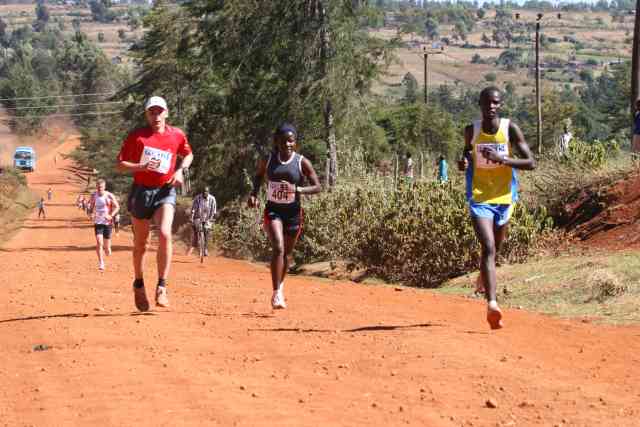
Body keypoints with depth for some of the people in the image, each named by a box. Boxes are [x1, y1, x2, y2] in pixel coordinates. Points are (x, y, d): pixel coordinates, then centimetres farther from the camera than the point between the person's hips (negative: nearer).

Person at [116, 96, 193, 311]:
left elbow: (188, 154, 22)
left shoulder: (177, 135, 3)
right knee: (140, 243, 10)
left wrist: (180, 171, 2)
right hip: (141, 191, 0)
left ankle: (162, 288, -19)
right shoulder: (137, 136, -3)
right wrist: (142, 166, -19)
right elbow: (120, 164, -3)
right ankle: (139, 285, 33)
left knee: (165, 234, -23)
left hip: (165, 191, 0)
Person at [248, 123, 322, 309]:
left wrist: (299, 190, -24)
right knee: (278, 248, -21)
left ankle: (280, 284, 41)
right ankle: (276, 293, -21)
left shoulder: (302, 163, -8)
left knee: (286, 252, 14)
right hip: (273, 210, -1)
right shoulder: (268, 160, -3)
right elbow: (258, 175, 17)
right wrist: (254, 194, 1)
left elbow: (317, 187, -7)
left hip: (293, 212, 1)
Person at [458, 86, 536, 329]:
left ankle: (484, 275, 55)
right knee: (488, 248, -19)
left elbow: (530, 163, -10)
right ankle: (492, 305, -29)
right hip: (480, 198, -2)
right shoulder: (471, 131, -2)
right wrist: (463, 163, -10)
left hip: (504, 198, 2)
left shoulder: (510, 129, -7)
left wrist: (502, 159, -24)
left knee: (494, 249, 20)